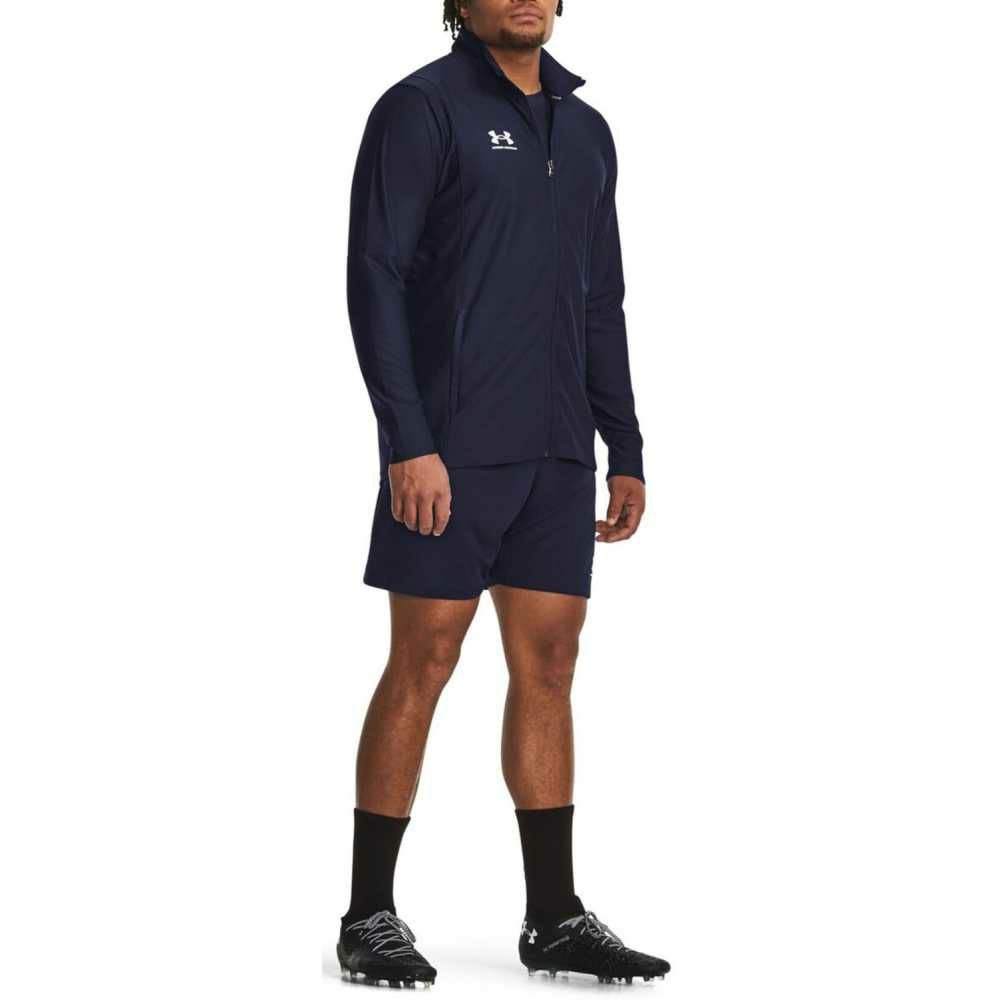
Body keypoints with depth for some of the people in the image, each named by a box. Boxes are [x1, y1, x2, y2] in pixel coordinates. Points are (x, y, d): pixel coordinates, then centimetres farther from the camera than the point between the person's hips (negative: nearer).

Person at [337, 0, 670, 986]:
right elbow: (374, 277, -11)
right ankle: (370, 919, 7)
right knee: (423, 663, -3)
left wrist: (626, 453, 13)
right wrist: (408, 442, -18)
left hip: (555, 451, 6)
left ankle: (555, 917, 12)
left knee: (548, 664, 6)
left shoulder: (586, 132, 15)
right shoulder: (421, 108, -5)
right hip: (450, 450, -6)